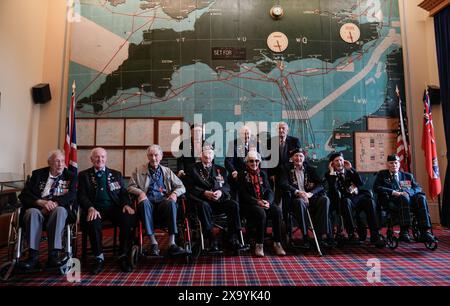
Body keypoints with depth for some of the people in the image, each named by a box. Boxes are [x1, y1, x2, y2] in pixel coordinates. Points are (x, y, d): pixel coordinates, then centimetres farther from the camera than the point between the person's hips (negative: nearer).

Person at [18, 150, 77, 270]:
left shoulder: (70, 176, 11)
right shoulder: (38, 174, 14)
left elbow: (72, 195, -3)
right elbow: (24, 195, 4)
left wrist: (54, 203, -20)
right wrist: (41, 202, -15)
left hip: (59, 209, -1)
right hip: (37, 208, 1)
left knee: (60, 210, -35)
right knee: (32, 212, -33)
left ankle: (54, 255, -35)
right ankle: (33, 256, -31)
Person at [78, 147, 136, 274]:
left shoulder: (116, 174, 20)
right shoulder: (84, 175, 16)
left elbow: (123, 192, 14)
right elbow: (82, 196, 4)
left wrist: (126, 204, -9)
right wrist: (90, 208, -17)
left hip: (114, 206, 1)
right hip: (95, 208, -1)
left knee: (129, 218, -30)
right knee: (92, 221, -36)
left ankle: (123, 256, -15)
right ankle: (99, 257, -16)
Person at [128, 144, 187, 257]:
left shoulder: (167, 171, 23)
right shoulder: (139, 171, 21)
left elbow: (181, 187, 18)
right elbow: (131, 187, 11)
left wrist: (175, 193, -4)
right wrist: (140, 192, -11)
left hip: (163, 200, 1)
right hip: (148, 200, 0)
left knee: (171, 203, -34)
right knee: (144, 203, -36)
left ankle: (172, 244, -36)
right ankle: (153, 243, -33)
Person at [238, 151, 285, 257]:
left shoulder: (263, 174, 19)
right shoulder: (242, 175, 5)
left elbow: (269, 191, 11)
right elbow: (243, 194, -6)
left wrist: (268, 201, -12)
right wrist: (257, 202, -19)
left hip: (264, 202, 4)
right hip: (249, 204, -4)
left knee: (277, 210, -25)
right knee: (261, 213, -34)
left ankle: (277, 243, -17)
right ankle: (259, 244, -20)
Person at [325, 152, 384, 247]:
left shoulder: (349, 171, 18)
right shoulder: (329, 175, 6)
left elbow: (361, 183, 3)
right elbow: (333, 190, -12)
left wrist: (351, 168, 1)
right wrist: (332, 172, -10)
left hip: (356, 197, 4)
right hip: (344, 201, -4)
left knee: (370, 201, -25)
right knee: (346, 201, -37)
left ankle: (375, 236, -23)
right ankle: (351, 235, -31)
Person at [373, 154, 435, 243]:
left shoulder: (408, 176, 25)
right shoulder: (382, 174, 16)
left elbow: (418, 188, 12)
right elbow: (376, 188, 0)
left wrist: (408, 192, -11)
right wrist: (393, 192, -14)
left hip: (408, 198, 4)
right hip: (391, 200, -3)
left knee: (421, 198, -27)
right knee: (404, 198, -35)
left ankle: (424, 232, -32)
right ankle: (404, 231, -39)